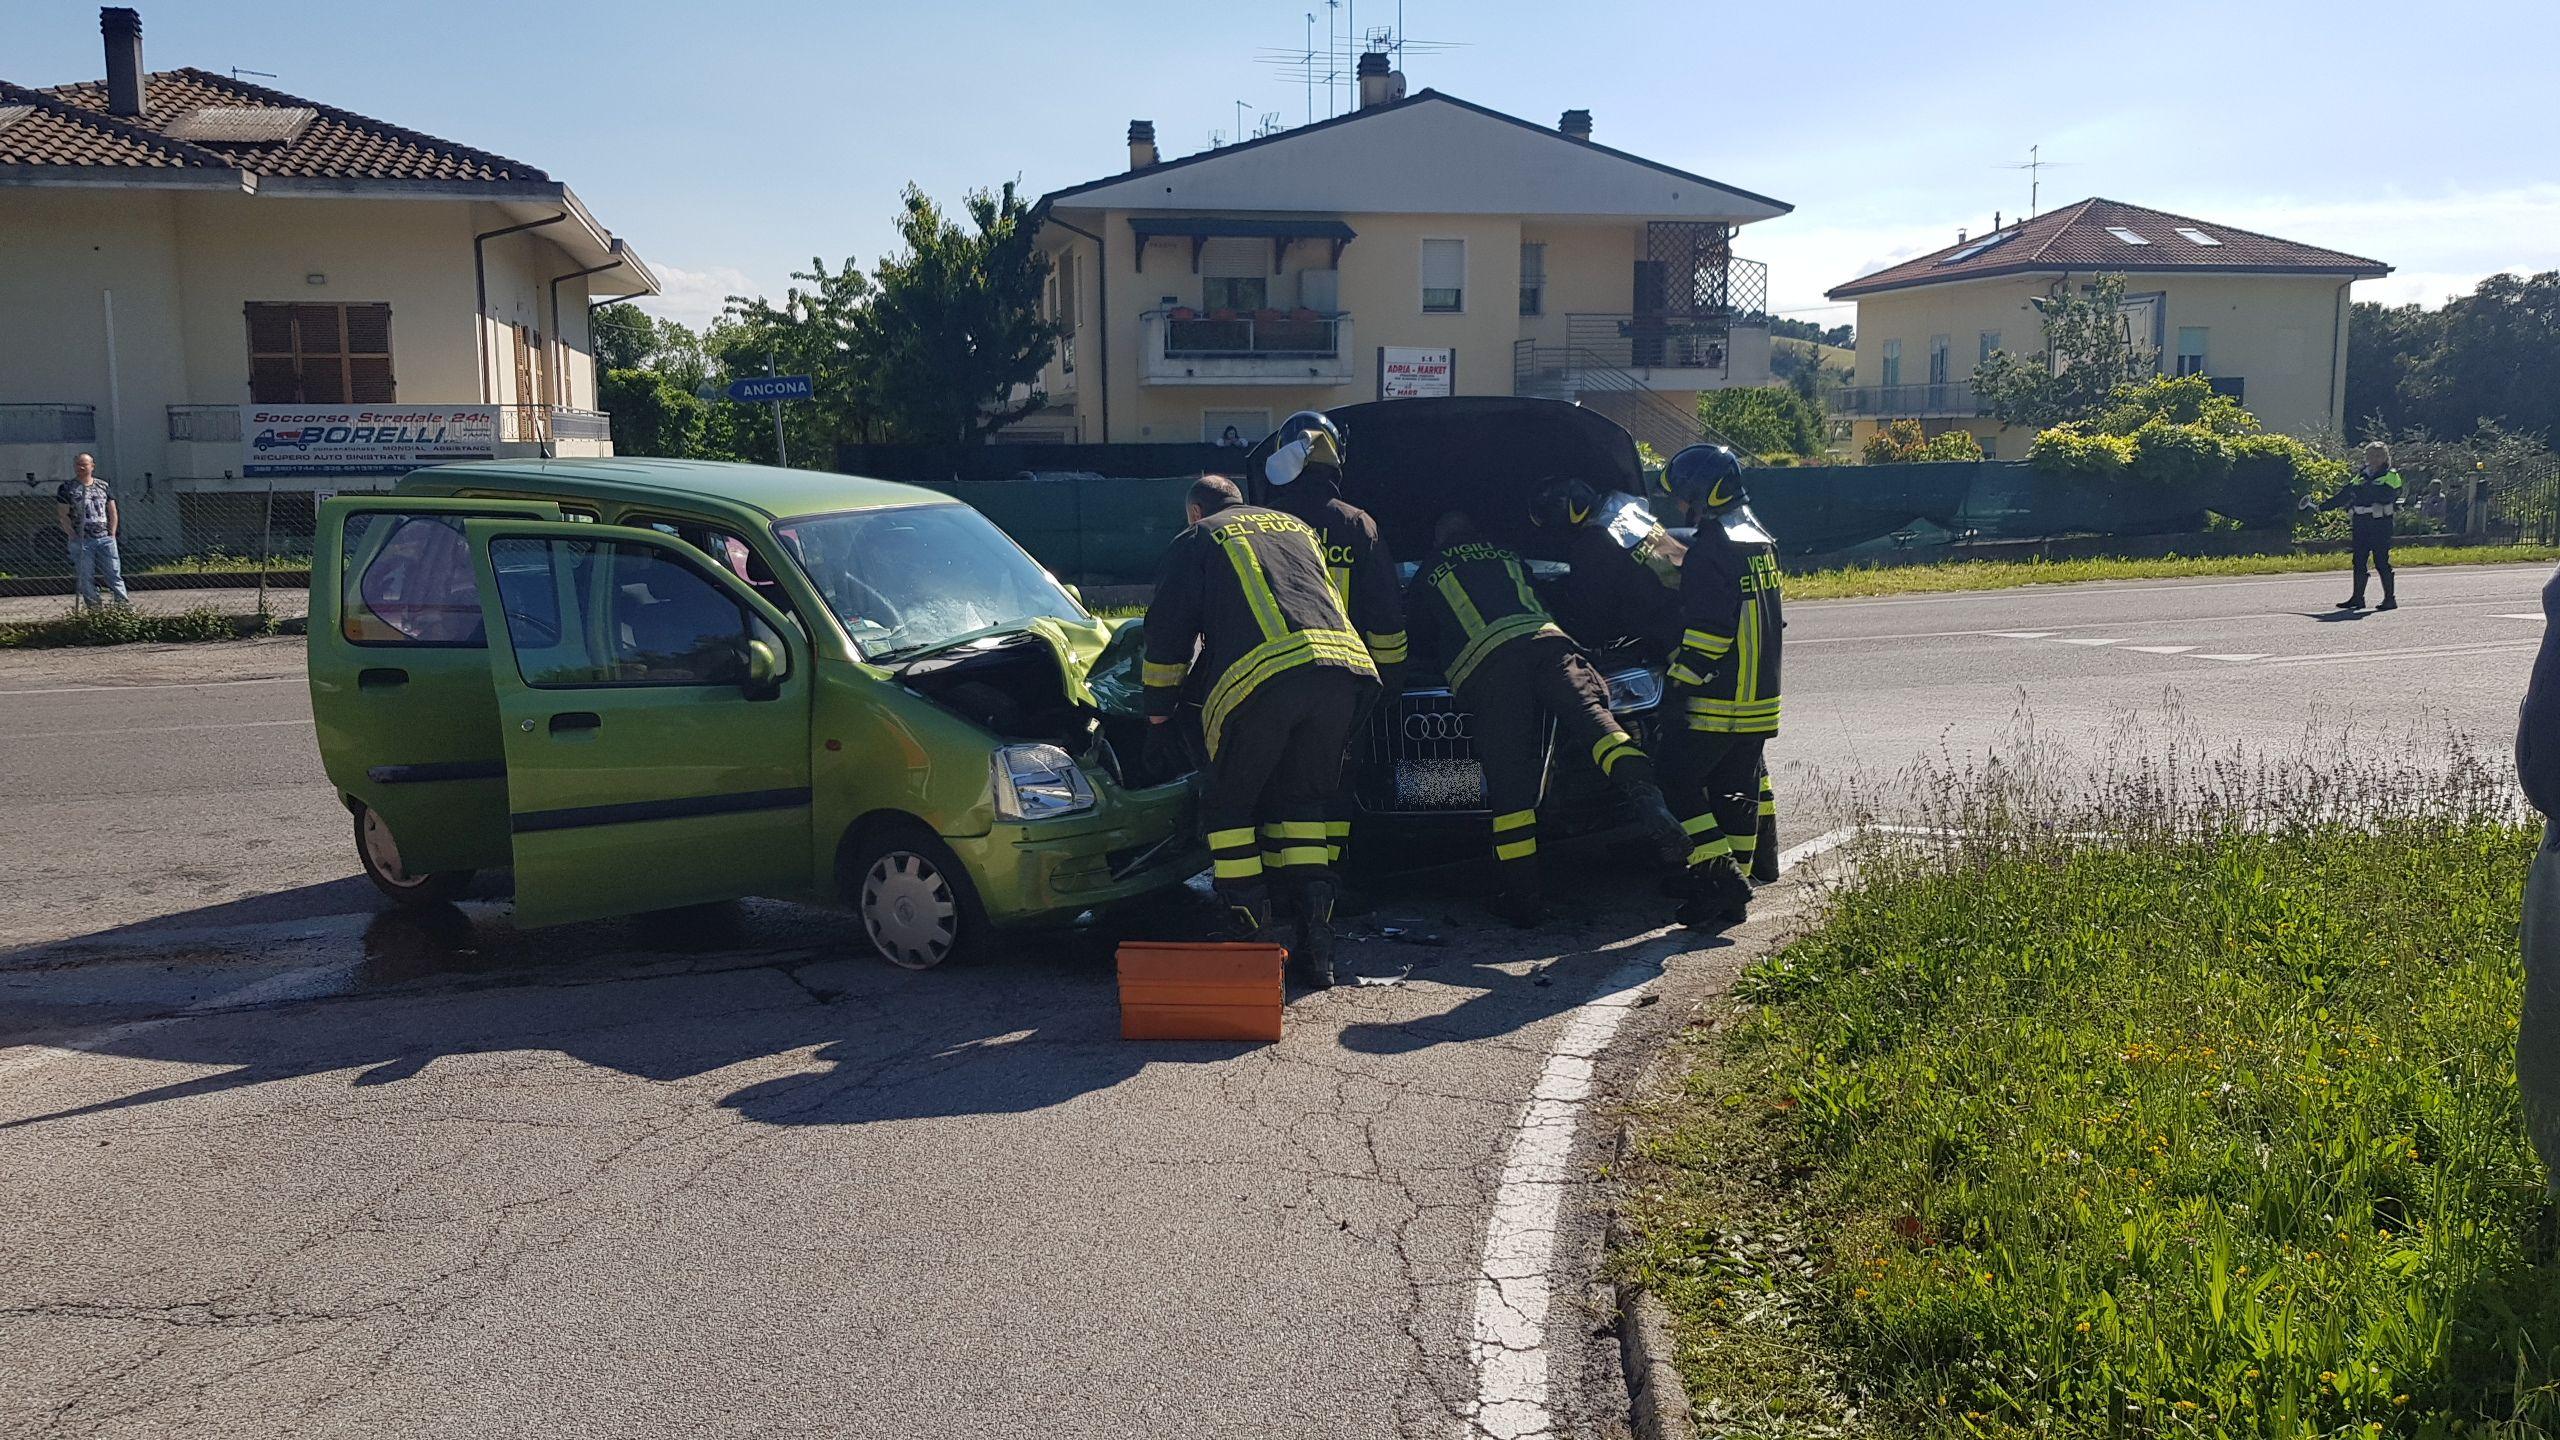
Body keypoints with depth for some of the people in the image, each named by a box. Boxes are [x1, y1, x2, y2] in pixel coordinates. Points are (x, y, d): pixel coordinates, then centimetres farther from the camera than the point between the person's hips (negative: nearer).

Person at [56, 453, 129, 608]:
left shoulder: (103, 486, 11)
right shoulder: (67, 488, 3)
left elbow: (113, 512, 13)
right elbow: (64, 516, 0)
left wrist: (112, 534, 4)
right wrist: (74, 536, -8)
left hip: (105, 538, 2)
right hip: (81, 541, -2)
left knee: (115, 572, -1)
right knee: (86, 577, -1)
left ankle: (123, 602, -2)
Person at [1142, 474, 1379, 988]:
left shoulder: (1196, 541, 20)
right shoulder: (1296, 526, 34)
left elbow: (1167, 633, 16)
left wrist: (1158, 714, 25)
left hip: (1260, 675, -5)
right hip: (1345, 662, 5)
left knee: (1228, 805, 13)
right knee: (1301, 801, 19)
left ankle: (1255, 934, 6)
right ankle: (1316, 944, 11)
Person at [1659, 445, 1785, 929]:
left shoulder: (1711, 548, -16)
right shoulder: (1760, 540, 14)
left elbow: (1707, 631, -21)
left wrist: (1679, 679, -11)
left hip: (1717, 703, -9)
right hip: (1760, 700, 9)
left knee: (1682, 782, -2)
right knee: (1739, 789, 13)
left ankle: (1720, 878, -7)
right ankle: (1737, 876, 17)